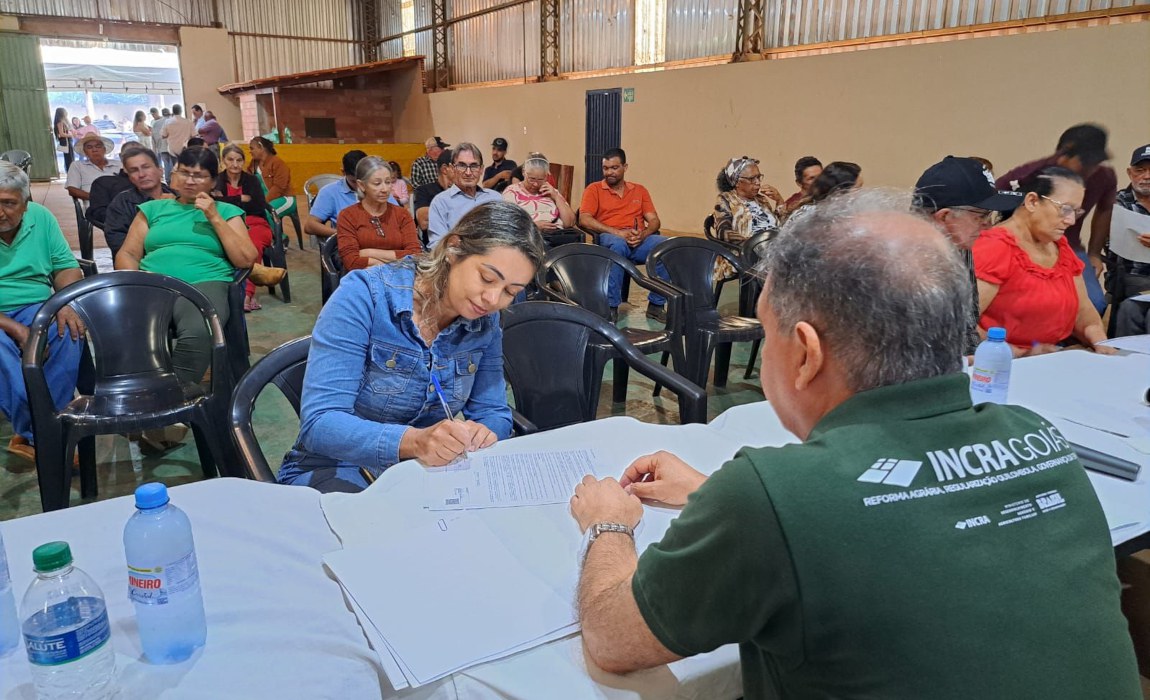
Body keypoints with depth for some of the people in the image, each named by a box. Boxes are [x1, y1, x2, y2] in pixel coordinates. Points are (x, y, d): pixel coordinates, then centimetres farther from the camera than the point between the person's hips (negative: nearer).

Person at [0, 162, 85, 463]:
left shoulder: (40, 217, 2)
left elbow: (66, 267, 5)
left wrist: (66, 303, -16)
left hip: (36, 308, 3)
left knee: (69, 333, -29)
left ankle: (31, 436, -20)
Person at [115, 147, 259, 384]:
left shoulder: (226, 211, 20)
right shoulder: (153, 208, 26)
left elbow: (246, 260, 7)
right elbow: (127, 254, 19)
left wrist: (215, 218, 3)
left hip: (205, 283, -2)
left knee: (198, 333, -39)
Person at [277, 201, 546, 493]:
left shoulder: (485, 322, -4)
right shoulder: (365, 295, -20)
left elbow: (493, 413, 2)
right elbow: (319, 423, -25)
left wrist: (484, 432, -23)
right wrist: (413, 441, -43)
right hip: (340, 470, -3)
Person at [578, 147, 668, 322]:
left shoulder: (640, 190, 23)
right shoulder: (594, 189, 12)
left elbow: (654, 220, 14)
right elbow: (584, 220, -4)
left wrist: (643, 234, -11)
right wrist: (617, 232, -15)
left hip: (639, 241, 3)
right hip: (609, 239, -3)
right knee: (618, 245, -40)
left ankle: (656, 305, -17)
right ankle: (611, 306, -32)